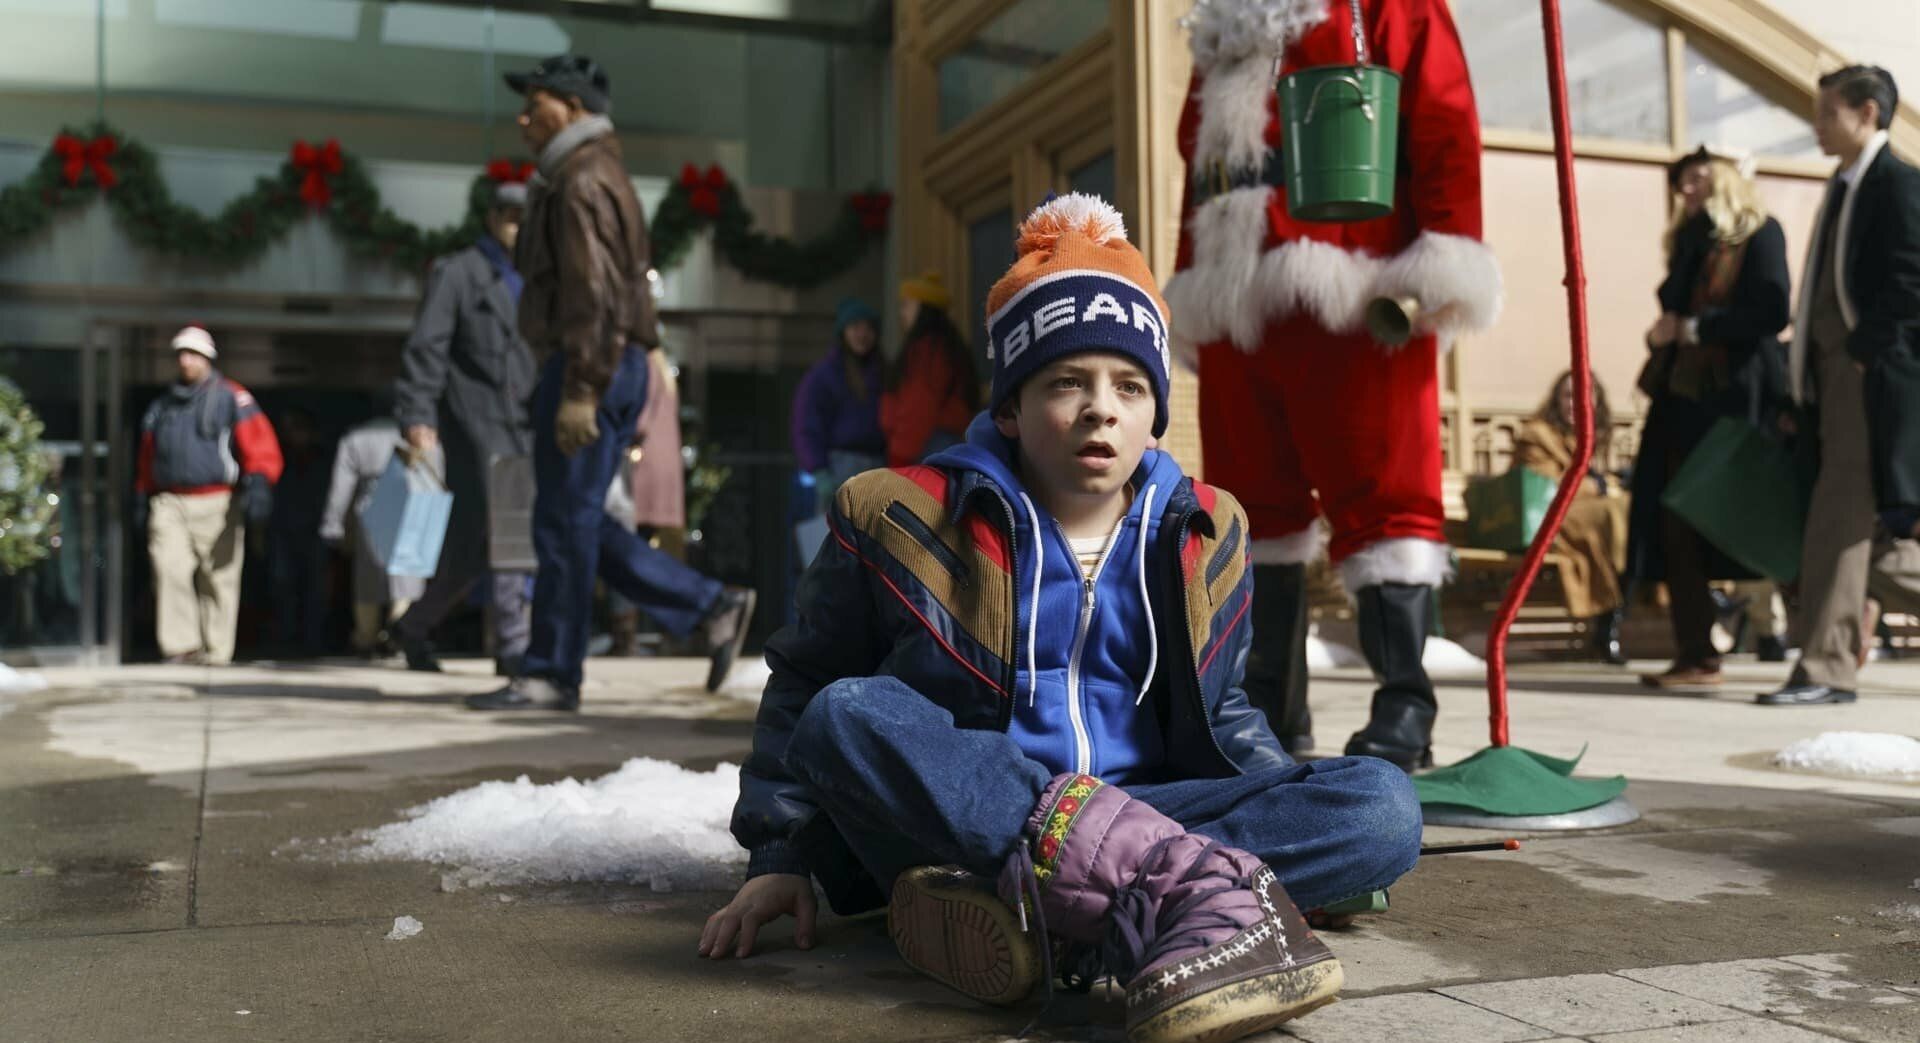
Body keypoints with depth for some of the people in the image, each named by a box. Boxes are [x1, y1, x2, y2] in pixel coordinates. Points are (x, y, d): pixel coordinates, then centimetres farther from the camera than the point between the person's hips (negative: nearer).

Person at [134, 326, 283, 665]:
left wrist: (259, 484, -21)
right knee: (169, 571, -11)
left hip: (216, 503, -4)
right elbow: (146, 458, 27)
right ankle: (182, 645, -9)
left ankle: (216, 651, 7)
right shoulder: (162, 406, 20)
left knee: (217, 579, -1)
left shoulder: (231, 398, 4)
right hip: (168, 504, 4)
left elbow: (259, 443, -8)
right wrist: (141, 498, 21)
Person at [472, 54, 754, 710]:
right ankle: (713, 608, 10)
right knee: (580, 523, 11)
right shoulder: (595, 178, 24)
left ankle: (551, 675, 2)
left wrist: (578, 391, -24)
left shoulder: (583, 182, -9)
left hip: (588, 369, -10)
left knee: (565, 522, -5)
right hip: (614, 370, 10)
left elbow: (594, 293, -19)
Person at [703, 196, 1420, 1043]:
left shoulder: (1203, 534, 9)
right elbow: (806, 687, 8)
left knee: (1381, 803, -19)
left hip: (1142, 810, 3)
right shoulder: (908, 516, -1)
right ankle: (1176, 893, -42)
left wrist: (1305, 820, 4)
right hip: (947, 816, -2)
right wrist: (781, 853, -3)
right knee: (848, 716, -33)